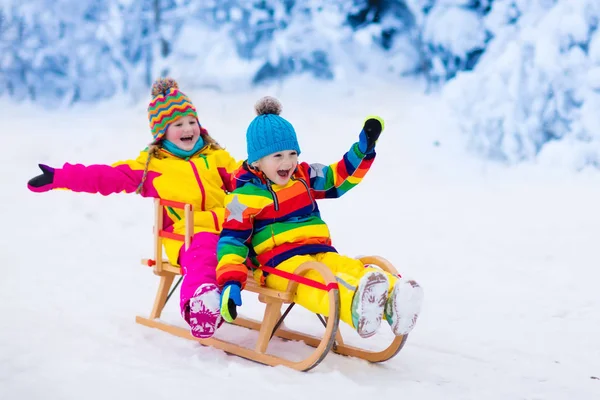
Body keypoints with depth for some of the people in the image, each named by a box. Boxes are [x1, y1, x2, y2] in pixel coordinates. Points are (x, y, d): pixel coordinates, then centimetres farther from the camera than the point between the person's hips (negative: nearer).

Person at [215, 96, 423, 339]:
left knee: (353, 270, -28)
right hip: (281, 264, -6)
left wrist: (363, 150, 14)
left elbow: (338, 177, 29)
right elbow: (232, 238, -2)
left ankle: (392, 298, -58)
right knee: (315, 283, -39)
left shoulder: (303, 177, 20)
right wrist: (230, 281, -16)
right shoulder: (246, 196, 1)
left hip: (322, 254, 6)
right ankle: (356, 306, -72)